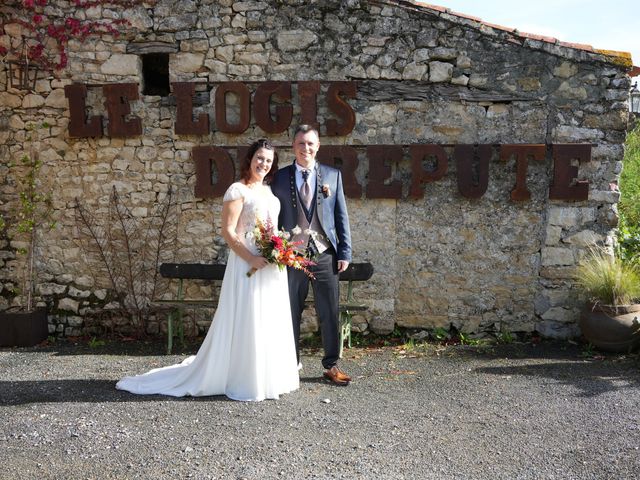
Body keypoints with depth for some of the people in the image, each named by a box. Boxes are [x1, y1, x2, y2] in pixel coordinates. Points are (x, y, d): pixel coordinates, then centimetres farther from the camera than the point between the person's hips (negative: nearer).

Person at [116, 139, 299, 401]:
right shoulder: (238, 190, -7)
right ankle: (243, 381, 12)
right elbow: (228, 231, -13)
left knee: (270, 323, 12)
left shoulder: (270, 191, 15)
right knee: (245, 322, -1)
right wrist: (252, 258, -20)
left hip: (272, 267, 7)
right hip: (247, 265, -7)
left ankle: (267, 376, 27)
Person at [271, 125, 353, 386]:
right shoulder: (280, 177, 4)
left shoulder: (332, 175, 6)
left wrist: (345, 253, 0)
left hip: (324, 254, 1)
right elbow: (273, 217, 7)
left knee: (329, 313, 5)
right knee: (290, 313, 8)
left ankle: (331, 366, 19)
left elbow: (341, 216, 6)